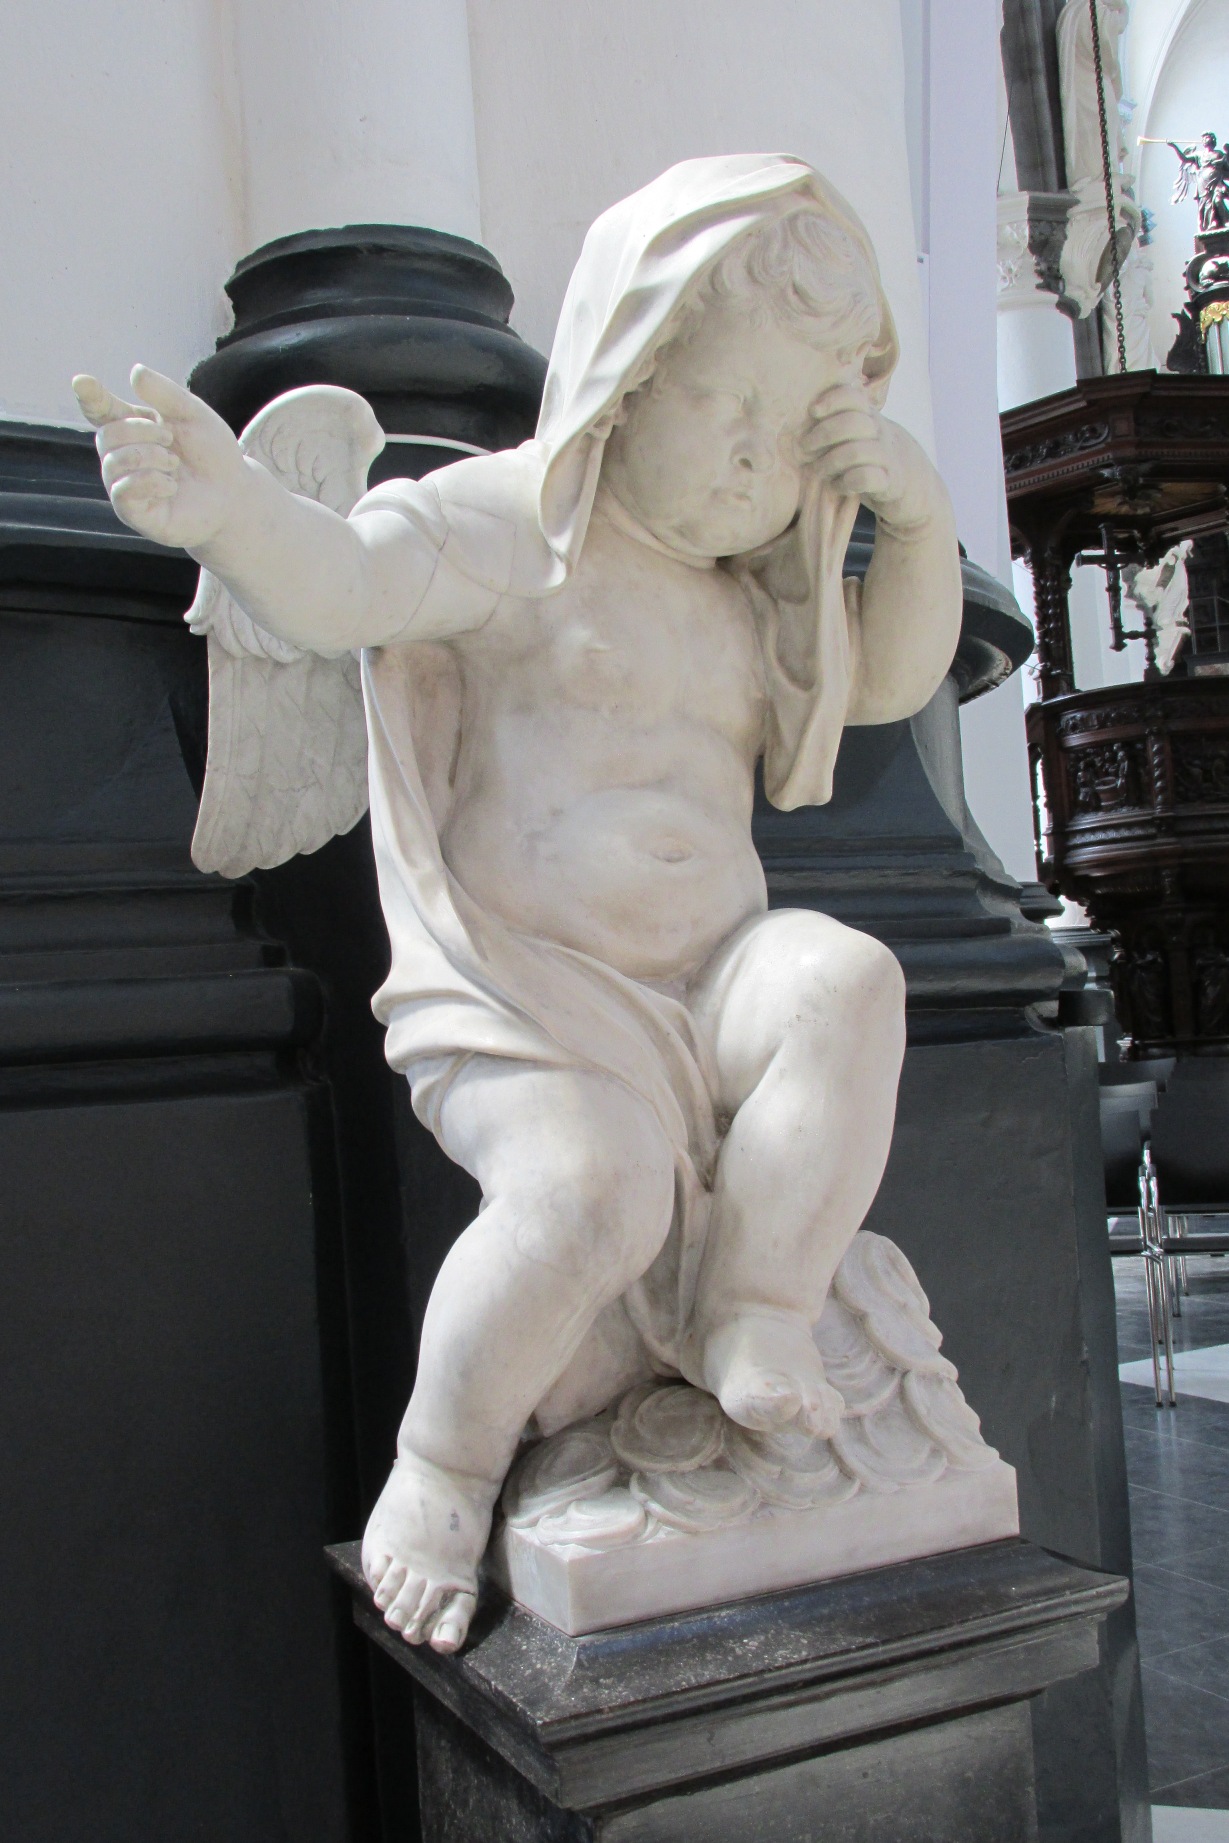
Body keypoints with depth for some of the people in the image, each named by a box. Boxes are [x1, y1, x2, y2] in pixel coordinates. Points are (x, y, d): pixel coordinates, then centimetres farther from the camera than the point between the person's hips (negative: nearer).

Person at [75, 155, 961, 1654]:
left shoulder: (751, 597, 18)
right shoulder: (510, 520, -6)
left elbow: (893, 680, 24)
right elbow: (339, 583, -22)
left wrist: (918, 515, 8)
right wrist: (229, 505, -45)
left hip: (706, 973, 6)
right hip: (521, 993, -5)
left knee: (845, 982, -26)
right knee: (593, 1184, -31)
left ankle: (751, 1318, -12)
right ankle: (442, 1463, -3)